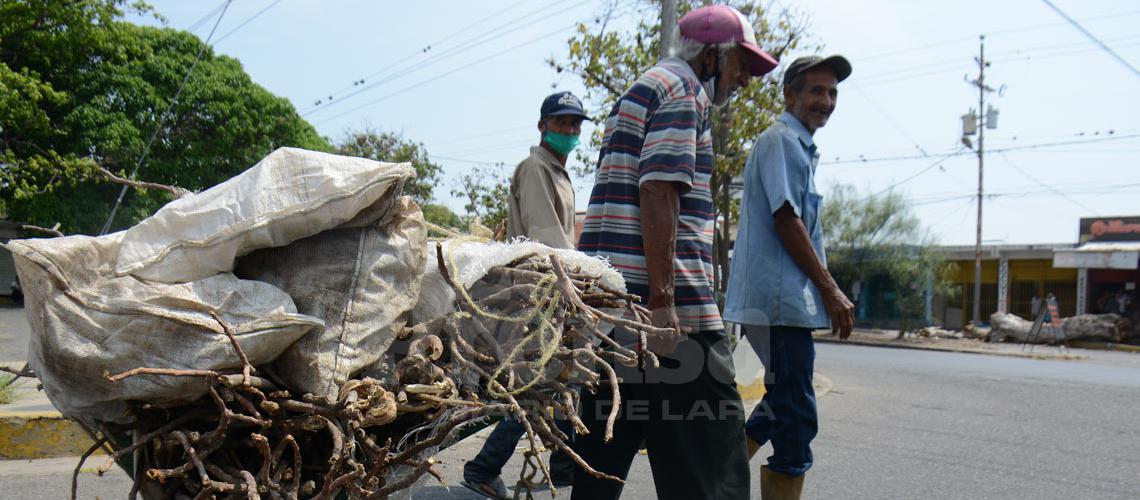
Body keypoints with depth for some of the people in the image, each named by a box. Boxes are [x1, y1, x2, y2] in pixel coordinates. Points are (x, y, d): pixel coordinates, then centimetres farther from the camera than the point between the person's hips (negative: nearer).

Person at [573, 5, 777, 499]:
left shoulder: (640, 91, 27)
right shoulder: (684, 88, -3)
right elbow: (658, 193, -16)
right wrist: (662, 300, -20)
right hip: (669, 307, -10)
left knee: (602, 456, 15)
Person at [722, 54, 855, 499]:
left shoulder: (800, 146, 24)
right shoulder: (781, 140, -8)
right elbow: (785, 219, -17)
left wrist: (826, 290, 20)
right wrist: (831, 290, -16)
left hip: (784, 298, 11)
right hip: (780, 297, -11)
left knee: (782, 405, 19)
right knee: (795, 417, -7)